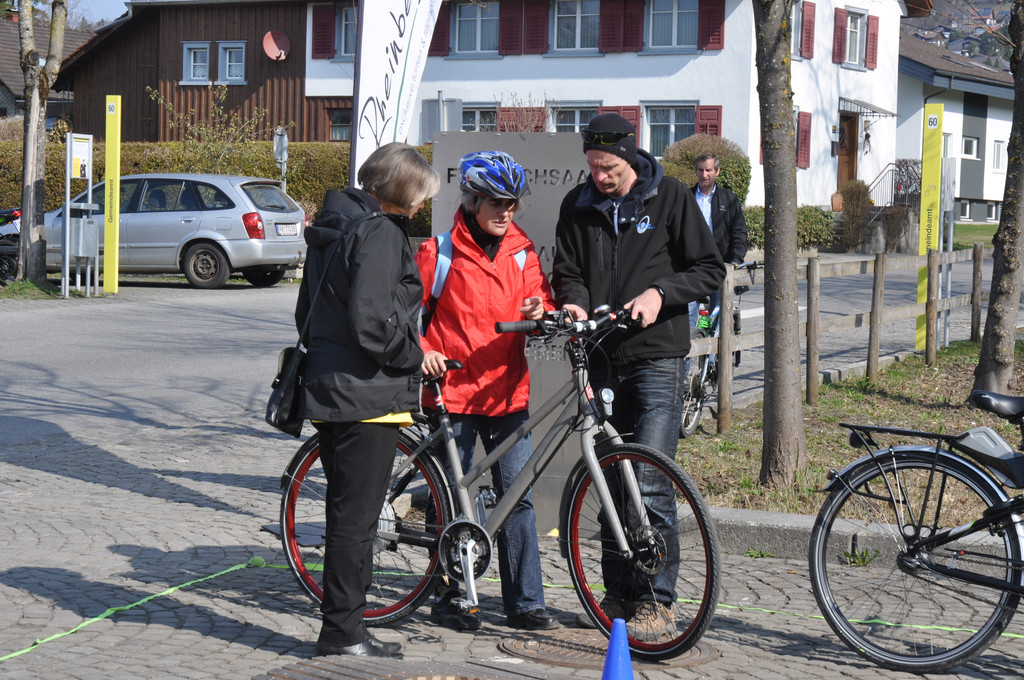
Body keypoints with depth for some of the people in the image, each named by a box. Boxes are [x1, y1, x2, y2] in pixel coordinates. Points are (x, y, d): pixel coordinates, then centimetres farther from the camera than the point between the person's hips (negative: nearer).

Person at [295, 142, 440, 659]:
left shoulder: (332, 227, 15)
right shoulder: (379, 232, -15)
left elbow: (307, 311, 20)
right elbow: (371, 320, -24)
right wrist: (414, 356, -9)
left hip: (327, 387, 10)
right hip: (367, 392, -10)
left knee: (346, 513, 16)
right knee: (356, 517, -3)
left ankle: (342, 629, 22)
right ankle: (343, 633, 2)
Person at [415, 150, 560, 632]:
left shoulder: (521, 252, 9)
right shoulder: (439, 252, -3)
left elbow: (540, 299, 9)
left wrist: (541, 312, -15)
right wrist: (420, 351, -15)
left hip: (507, 392, 4)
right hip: (454, 391, -3)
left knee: (518, 494, 2)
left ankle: (525, 602, 10)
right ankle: (447, 599, 16)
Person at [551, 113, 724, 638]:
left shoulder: (670, 197, -1)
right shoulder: (578, 206, 9)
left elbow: (710, 269, 1)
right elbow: (568, 270, 11)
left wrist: (660, 292, -15)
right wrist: (574, 302, -11)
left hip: (656, 358, -5)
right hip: (602, 359, 5)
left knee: (650, 484, -12)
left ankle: (657, 601, -4)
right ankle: (619, 594, 20)